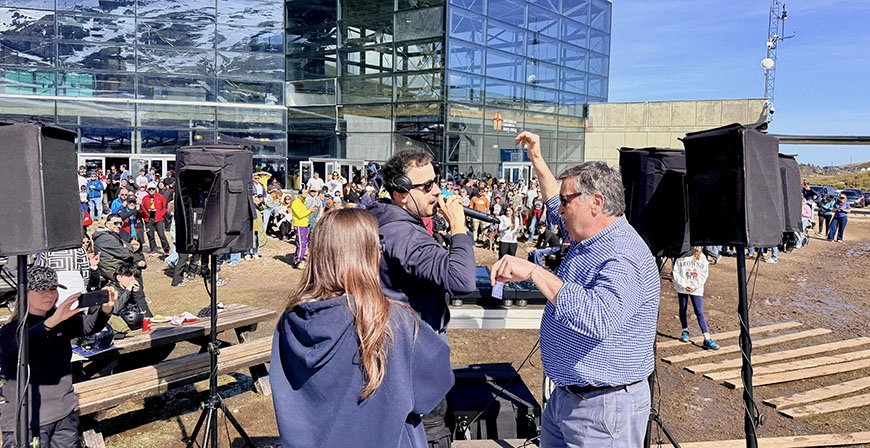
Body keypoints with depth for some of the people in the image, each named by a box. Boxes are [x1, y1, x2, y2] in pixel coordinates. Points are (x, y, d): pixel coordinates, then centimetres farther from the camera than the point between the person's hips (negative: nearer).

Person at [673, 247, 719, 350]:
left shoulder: (701, 257, -2)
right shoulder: (680, 257, -4)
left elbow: (704, 274, 0)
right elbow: (676, 273, -4)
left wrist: (694, 286, -10)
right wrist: (684, 285, -12)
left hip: (696, 289, -1)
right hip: (682, 288, 1)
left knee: (699, 312, -6)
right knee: (683, 309, 13)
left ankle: (707, 339, -7)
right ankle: (685, 331, 32)